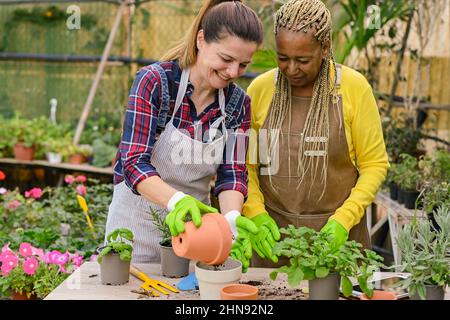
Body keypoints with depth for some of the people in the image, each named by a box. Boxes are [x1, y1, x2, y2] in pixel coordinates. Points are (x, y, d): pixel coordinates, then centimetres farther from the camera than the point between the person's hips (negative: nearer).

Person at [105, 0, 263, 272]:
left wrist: (232, 219, -27)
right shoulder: (154, 81, -17)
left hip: (194, 223, 4)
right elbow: (134, 163, -23)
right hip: (137, 222, -3)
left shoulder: (238, 102, -2)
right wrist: (176, 201, -41)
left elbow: (232, 173, -6)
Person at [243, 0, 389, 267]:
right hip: (272, 232, 2)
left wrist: (344, 219, -14)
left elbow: (375, 164, -4)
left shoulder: (354, 87, -8)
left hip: (336, 234, -1)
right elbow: (245, 164, 2)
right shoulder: (260, 89, -3)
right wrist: (256, 214, -12)